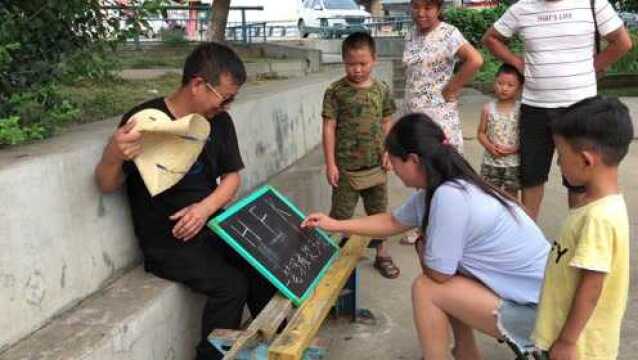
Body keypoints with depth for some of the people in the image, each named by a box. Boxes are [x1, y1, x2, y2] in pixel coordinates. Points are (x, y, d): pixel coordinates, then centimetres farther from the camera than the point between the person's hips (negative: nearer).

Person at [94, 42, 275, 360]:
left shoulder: (219, 121, 2)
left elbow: (232, 176, 8)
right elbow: (107, 186, -10)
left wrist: (205, 208, -13)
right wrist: (112, 156, -34)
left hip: (212, 226, 5)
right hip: (166, 242, -5)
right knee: (231, 285, -23)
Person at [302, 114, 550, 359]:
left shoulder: (449, 197, -27)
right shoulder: (440, 188, 2)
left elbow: (438, 274, -18)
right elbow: (393, 222, 17)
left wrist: (423, 252, 4)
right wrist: (335, 225, 18)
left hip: (536, 310, -9)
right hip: (524, 287, 9)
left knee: (425, 289, -9)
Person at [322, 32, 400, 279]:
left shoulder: (382, 90, 2)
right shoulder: (336, 91, -9)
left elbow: (386, 124, 10)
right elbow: (329, 128, -9)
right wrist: (330, 164, -11)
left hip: (375, 165, 4)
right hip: (345, 167, -3)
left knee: (379, 212, 16)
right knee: (341, 215, 4)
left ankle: (381, 254, 32)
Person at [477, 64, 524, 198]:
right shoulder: (488, 108, -2)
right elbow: (481, 133, 3)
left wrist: (514, 149, -18)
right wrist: (489, 146, -14)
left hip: (513, 163, -1)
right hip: (490, 161, 2)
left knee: (511, 194, 10)